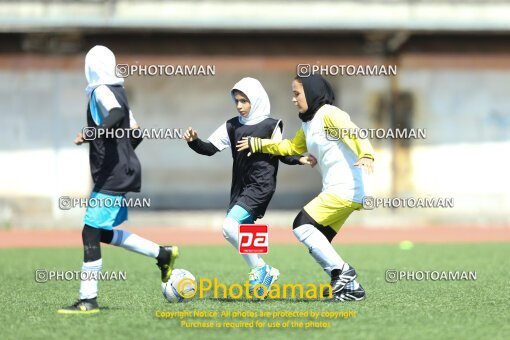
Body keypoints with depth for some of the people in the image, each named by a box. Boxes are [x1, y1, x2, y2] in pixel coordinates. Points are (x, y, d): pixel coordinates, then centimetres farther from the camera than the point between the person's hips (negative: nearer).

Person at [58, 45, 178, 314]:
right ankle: (163, 254, 22)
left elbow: (117, 114, -33)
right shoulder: (117, 91, 16)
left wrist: (92, 134, -41)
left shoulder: (101, 91, -12)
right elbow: (135, 132, 21)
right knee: (102, 232, 17)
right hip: (123, 170, 9)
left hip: (111, 175, -9)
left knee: (91, 233, -9)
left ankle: (88, 300, -9)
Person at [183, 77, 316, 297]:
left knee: (229, 226, -22)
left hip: (261, 186, -7)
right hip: (240, 187, 7)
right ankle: (266, 274, 27)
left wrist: (299, 160, -10)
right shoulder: (232, 126, 9)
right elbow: (210, 148, 4)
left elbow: (282, 154, 7)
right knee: (243, 237, 10)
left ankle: (260, 269, -10)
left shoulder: (270, 126, -2)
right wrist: (194, 141, -14)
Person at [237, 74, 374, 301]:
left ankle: (342, 272, -11)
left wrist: (366, 155, -45)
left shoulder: (329, 114, -10)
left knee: (302, 225, -12)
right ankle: (350, 286, 7)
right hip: (335, 191, 10)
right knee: (317, 243, 7)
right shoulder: (308, 124, 18)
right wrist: (256, 144, 32)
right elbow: (292, 147, 34)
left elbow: (354, 134, -26)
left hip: (345, 190, -10)